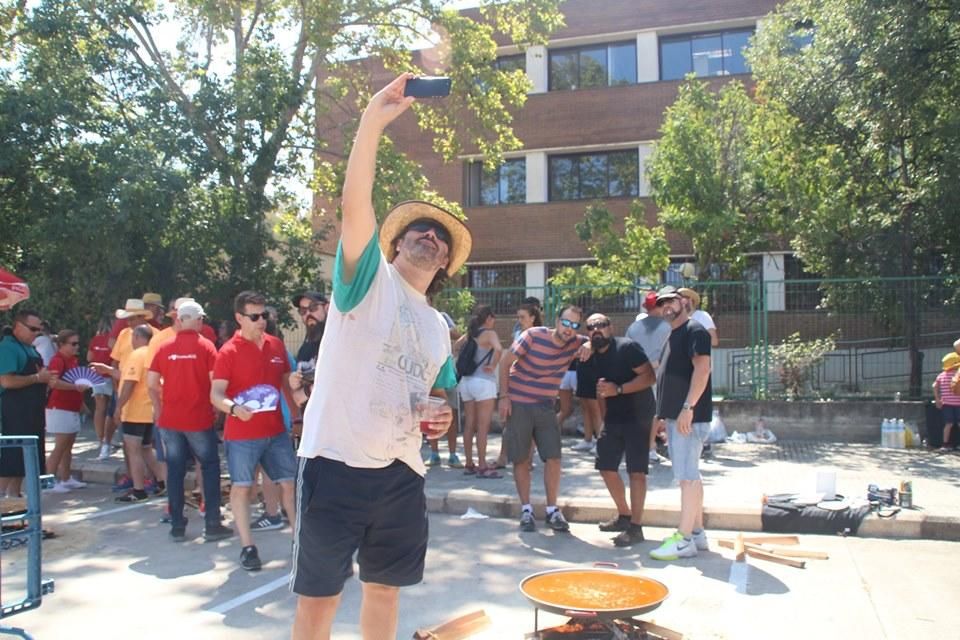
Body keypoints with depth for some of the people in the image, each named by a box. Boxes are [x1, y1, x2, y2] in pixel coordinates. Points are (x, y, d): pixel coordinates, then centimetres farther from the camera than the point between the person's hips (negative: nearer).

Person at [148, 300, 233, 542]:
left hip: (170, 419, 3)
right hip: (199, 419, -3)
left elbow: (151, 383, 2)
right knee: (210, 467, 9)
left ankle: (177, 526, 15)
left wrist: (159, 408, 16)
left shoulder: (165, 347, 2)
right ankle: (212, 525, 7)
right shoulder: (205, 346, -7)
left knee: (175, 470, 11)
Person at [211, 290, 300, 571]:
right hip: (241, 433, -4)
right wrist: (234, 408, -33)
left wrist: (296, 413, 14)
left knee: (290, 482, 8)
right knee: (241, 486, 2)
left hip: (276, 430, 5)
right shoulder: (229, 351, -10)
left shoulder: (277, 346, 4)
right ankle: (247, 547, 13)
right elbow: (216, 394, -14)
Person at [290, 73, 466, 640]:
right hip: (337, 463, -6)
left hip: (401, 471, 6)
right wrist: (374, 119, -26)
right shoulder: (370, 280, -2)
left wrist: (440, 415, 1)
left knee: (385, 589, 17)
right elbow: (356, 206, -18)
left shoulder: (439, 328, 15)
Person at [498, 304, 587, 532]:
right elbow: (505, 362, -8)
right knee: (521, 460, 2)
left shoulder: (575, 344, -5)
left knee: (553, 458, -3)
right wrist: (504, 396, -11)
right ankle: (526, 510, 15)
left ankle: (552, 510, 9)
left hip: (545, 407, 3)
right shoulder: (533, 336, -15)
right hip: (518, 404, -3)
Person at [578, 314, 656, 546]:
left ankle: (636, 527, 0)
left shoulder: (627, 348, -15)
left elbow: (649, 377, -22)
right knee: (606, 467, 10)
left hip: (638, 417, -8)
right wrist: (604, 418, 13)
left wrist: (618, 389, -27)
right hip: (613, 419, 8)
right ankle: (624, 515, 29)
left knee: (636, 471, -7)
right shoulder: (590, 359, 7)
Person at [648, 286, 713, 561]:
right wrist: (663, 414, 21)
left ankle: (684, 540, -6)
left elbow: (702, 369, -20)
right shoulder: (672, 335, 19)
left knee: (687, 476, -8)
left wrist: (688, 408, -25)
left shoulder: (695, 331, -9)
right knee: (691, 476, 13)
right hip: (674, 415, 10)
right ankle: (697, 532, 21)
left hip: (690, 416, -10)